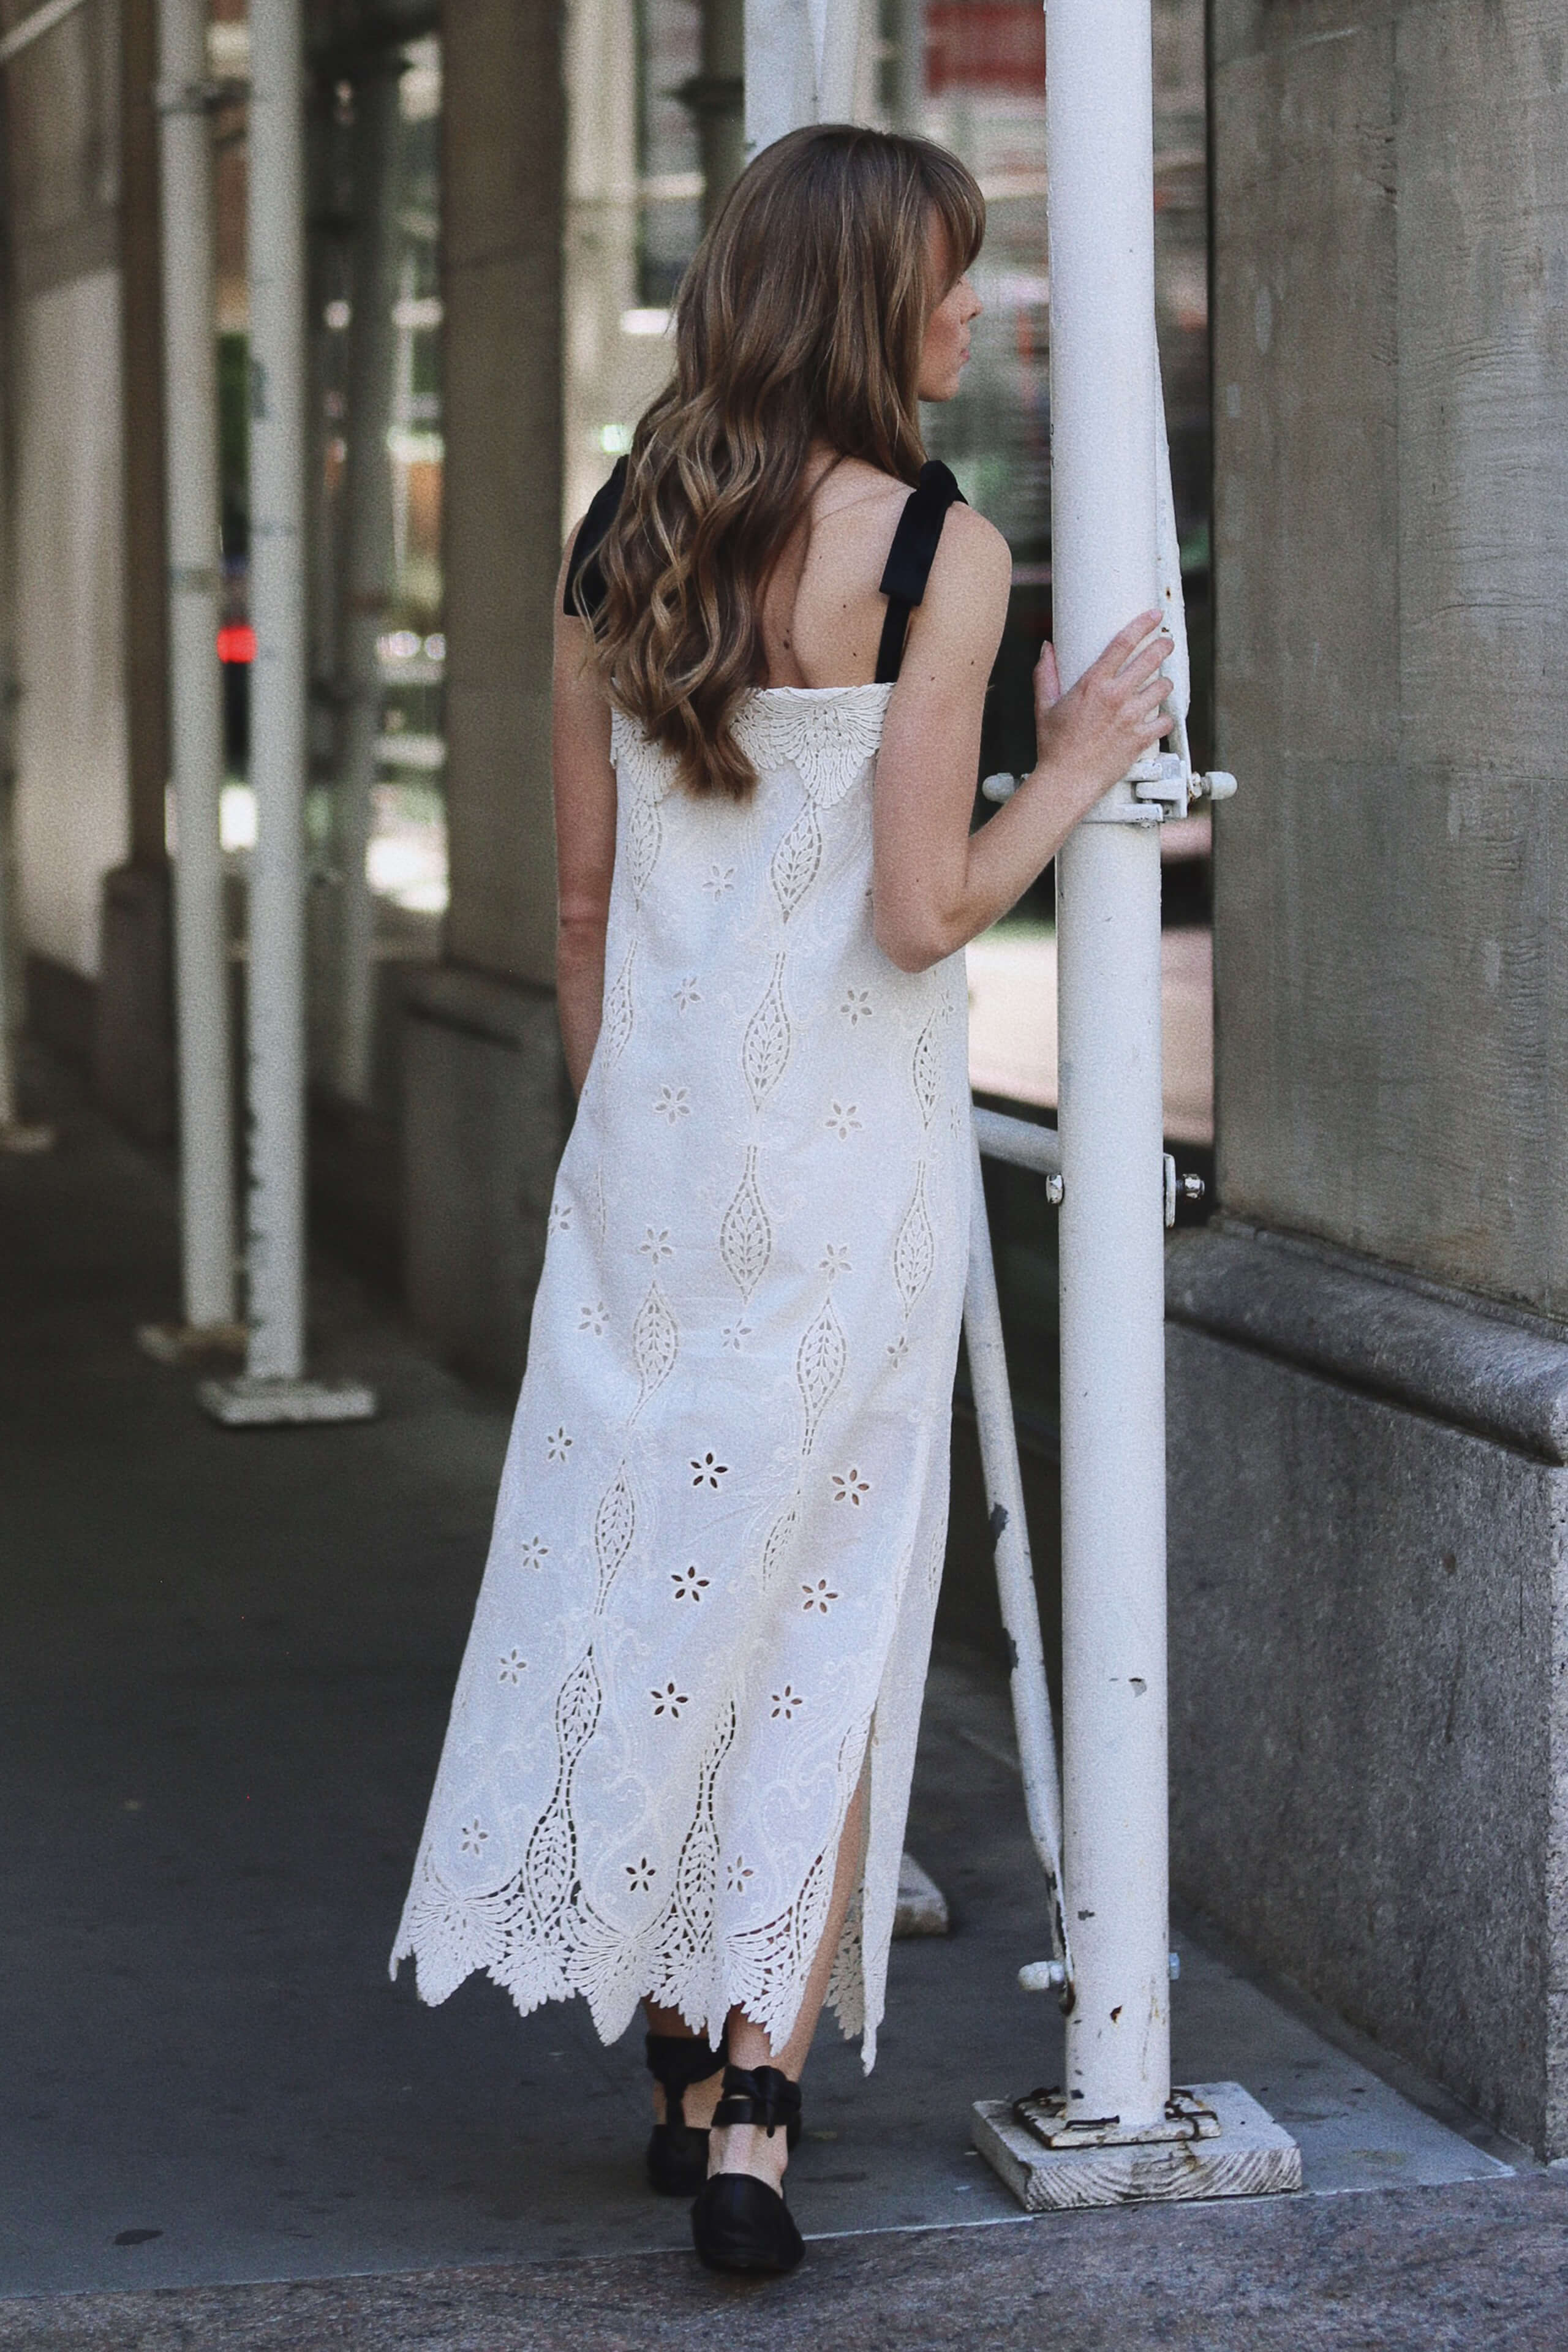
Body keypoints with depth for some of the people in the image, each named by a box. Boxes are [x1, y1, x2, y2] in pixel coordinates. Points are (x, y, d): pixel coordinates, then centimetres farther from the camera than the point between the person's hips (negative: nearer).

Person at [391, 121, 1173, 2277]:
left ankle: (686, 2059, 27)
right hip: (853, 1142, -5)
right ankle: (754, 2110, 4)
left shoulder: (621, 532, 5)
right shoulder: (935, 545, -12)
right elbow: (920, 911, -16)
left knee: (658, 1570, 16)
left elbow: (584, 891, 9)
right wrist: (1080, 766, -1)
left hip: (652, 1130, 5)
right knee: (827, 1605, 5)